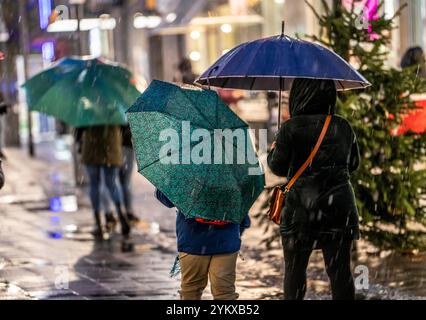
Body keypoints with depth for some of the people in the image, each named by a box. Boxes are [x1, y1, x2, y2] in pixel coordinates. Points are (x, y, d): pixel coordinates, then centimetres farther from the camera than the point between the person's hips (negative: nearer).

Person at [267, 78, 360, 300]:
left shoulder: (291, 128, -9)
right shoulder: (343, 128, 4)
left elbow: (277, 167, -4)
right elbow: (353, 164, 15)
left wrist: (274, 149, 15)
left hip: (303, 207, -3)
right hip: (340, 207, 3)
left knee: (294, 268, 12)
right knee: (340, 269, 5)